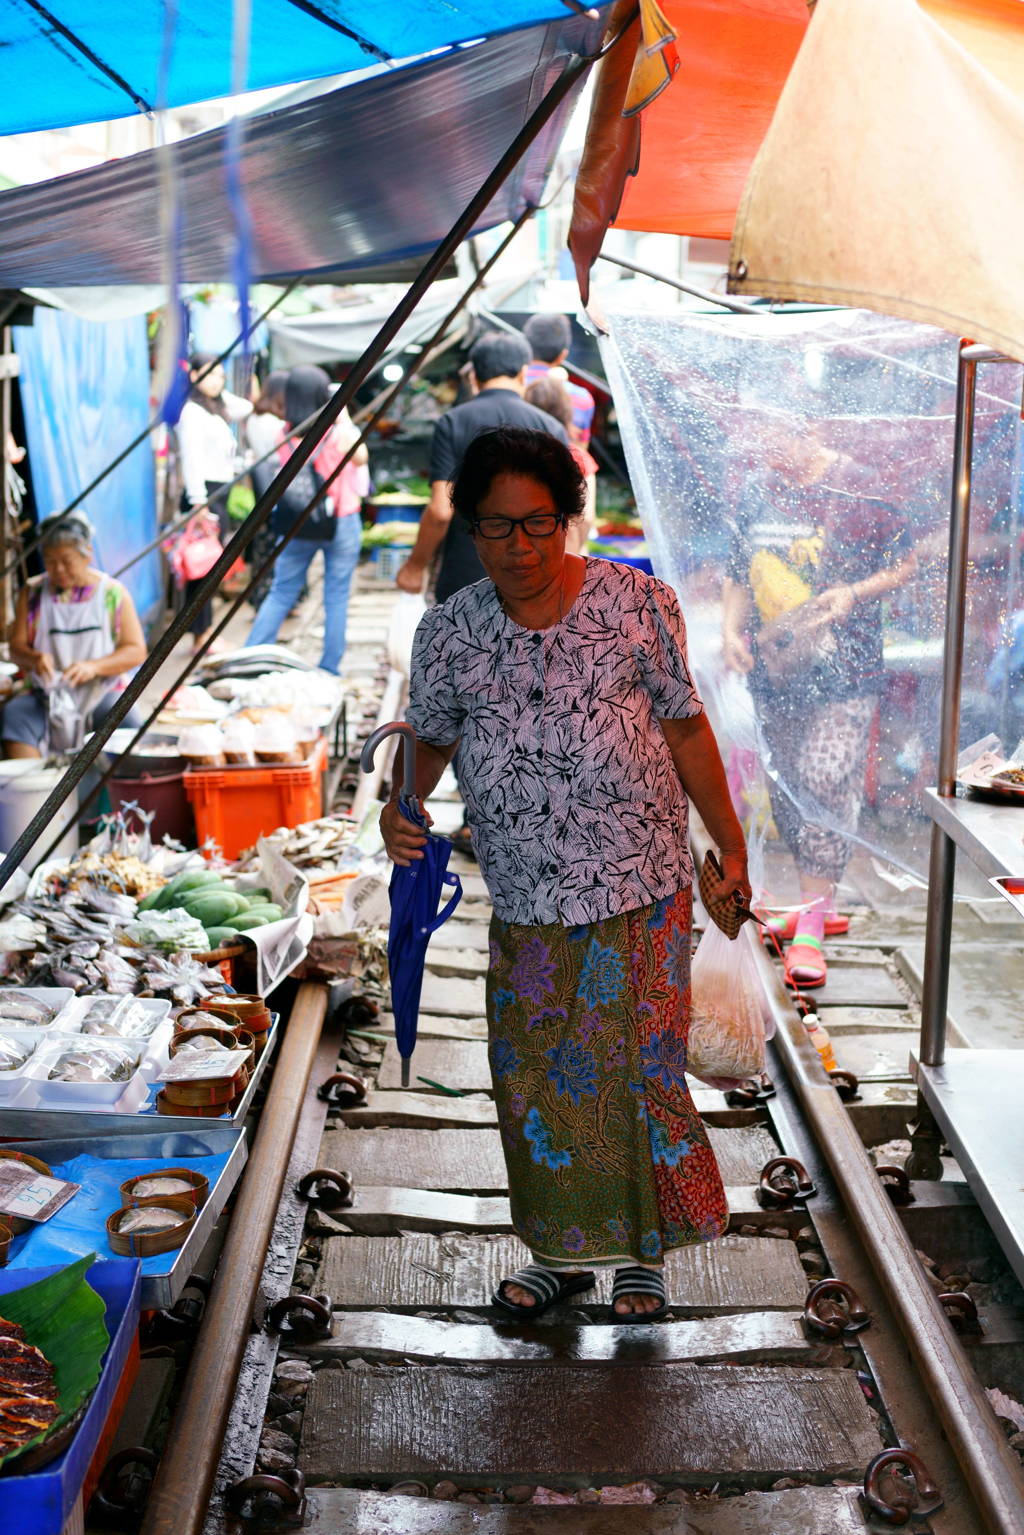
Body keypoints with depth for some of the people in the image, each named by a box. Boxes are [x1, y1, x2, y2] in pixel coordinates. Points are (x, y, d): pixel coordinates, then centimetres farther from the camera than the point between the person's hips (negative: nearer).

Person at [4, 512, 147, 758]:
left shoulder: (113, 593, 3)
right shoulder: (32, 593, 9)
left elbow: (136, 651, -2)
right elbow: (16, 646, 7)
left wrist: (93, 667, -19)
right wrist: (34, 659, -17)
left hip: (102, 693, -2)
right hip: (46, 696, 2)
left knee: (128, 724, -33)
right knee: (13, 714, -29)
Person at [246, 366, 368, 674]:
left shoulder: (285, 436, -6)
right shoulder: (339, 433, -15)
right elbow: (360, 458, 6)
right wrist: (345, 416, 9)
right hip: (341, 523, -3)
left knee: (280, 593, 12)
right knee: (336, 597, 7)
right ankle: (329, 669, 11)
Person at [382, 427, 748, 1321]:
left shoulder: (636, 603, -5)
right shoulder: (449, 632, 0)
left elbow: (686, 729, 2)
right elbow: (431, 739, 12)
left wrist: (730, 843, 4)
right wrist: (401, 805, -9)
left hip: (641, 895, -2)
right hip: (525, 908, 3)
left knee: (636, 1071, 2)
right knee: (533, 1079, 11)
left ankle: (643, 1254, 25)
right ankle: (561, 1252, 32)